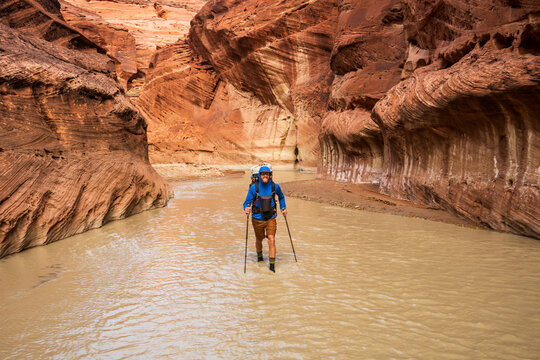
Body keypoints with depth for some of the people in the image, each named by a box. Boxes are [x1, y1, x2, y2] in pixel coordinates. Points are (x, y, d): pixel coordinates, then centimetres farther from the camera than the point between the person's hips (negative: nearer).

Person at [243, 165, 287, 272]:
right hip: (258, 219, 0)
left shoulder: (275, 186, -7)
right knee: (259, 239, 19)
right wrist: (246, 208, -33)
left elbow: (281, 197, 15)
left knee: (271, 240, -11)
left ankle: (272, 265, -4)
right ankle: (259, 255, 48)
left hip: (271, 218, 1)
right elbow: (247, 202, -12)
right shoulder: (254, 187, -15)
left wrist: (283, 208, 7)